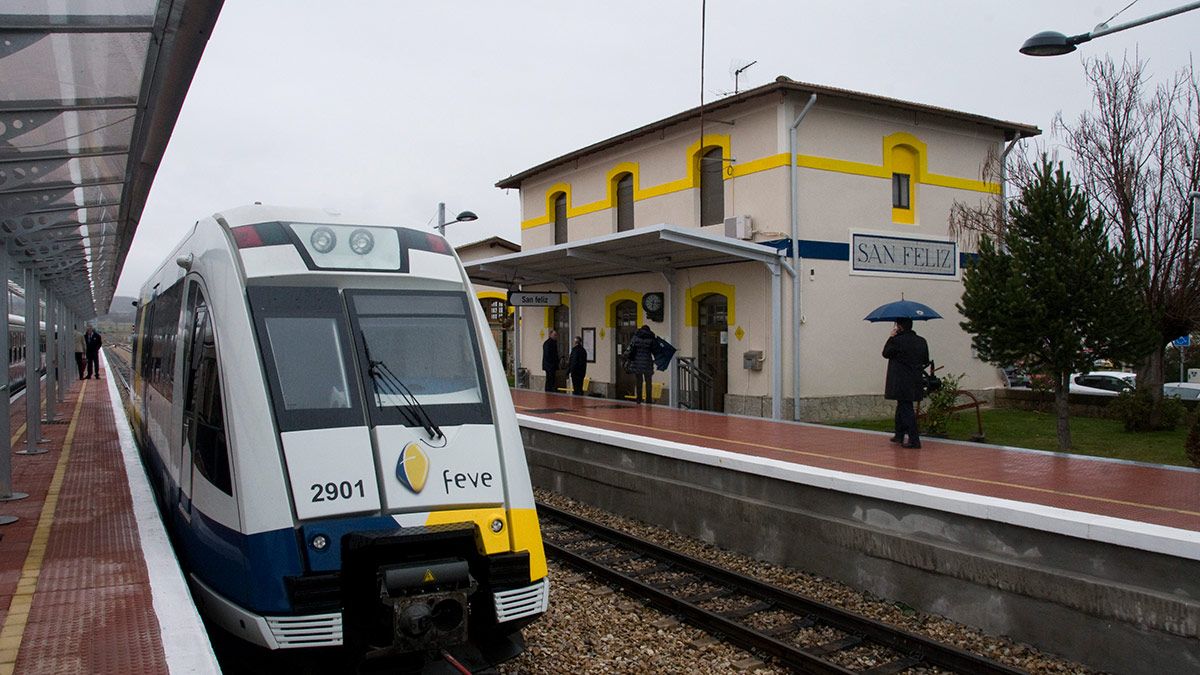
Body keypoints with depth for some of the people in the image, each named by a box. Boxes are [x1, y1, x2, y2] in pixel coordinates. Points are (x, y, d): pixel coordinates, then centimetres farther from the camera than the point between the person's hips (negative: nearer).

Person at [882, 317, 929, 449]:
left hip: (901, 382, -7)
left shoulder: (897, 341, -16)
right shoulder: (922, 341, 4)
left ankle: (914, 439, -9)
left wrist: (891, 337, 5)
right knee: (902, 407, 20)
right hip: (916, 382, 7)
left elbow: (886, 353, -1)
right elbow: (926, 360, 11)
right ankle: (899, 435, 31)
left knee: (906, 409, -4)